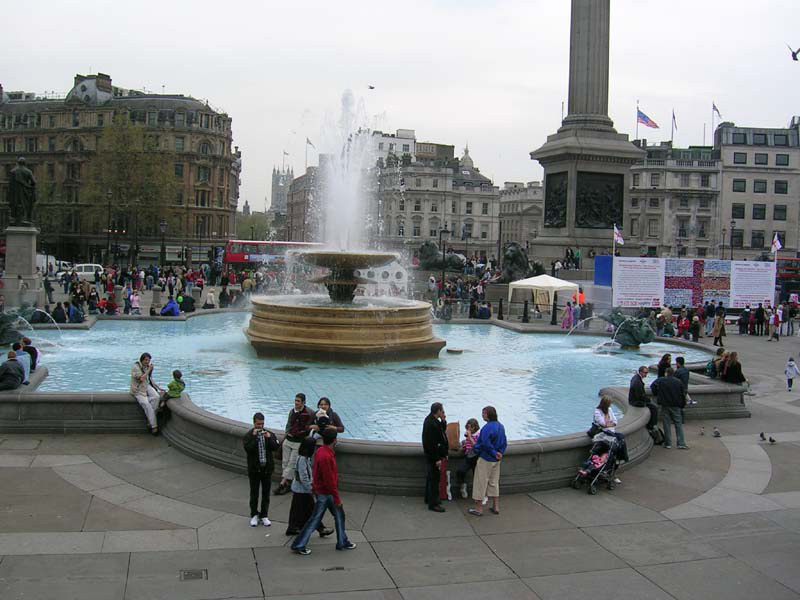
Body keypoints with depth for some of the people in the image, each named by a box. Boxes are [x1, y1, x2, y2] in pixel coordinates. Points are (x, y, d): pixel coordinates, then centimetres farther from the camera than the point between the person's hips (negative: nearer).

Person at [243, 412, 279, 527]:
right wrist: (254, 437, -23)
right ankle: (254, 515, 22)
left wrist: (269, 438, -20)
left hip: (267, 468, 2)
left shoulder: (269, 434, 2)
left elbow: (275, 447, -8)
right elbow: (248, 449, -21)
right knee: (254, 493, 8)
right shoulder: (248, 435, -6)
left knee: (266, 493, 8)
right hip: (254, 469, -2)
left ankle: (264, 515, 19)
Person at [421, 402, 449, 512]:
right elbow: (431, 443, -25)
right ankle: (433, 503, 1)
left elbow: (442, 430, 18)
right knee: (434, 478, -5)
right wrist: (437, 459, -24)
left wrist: (443, 421, 1)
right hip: (433, 455, -11)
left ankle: (429, 498, 34)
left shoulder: (432, 420, 7)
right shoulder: (430, 423, -24)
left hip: (431, 455, 11)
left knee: (431, 477, 20)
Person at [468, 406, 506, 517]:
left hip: (485, 460, -8)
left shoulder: (487, 427, -23)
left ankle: (478, 508, 9)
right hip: (496, 461, 8)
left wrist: (494, 453, -12)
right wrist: (500, 453, -2)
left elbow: (485, 444, -27)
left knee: (480, 483, 3)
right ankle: (496, 507, 23)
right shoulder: (500, 426, 5)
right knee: (494, 483, 18)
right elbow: (504, 443, 9)